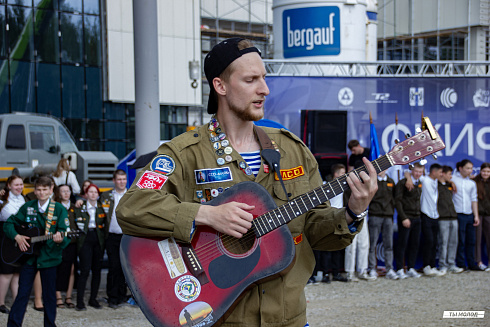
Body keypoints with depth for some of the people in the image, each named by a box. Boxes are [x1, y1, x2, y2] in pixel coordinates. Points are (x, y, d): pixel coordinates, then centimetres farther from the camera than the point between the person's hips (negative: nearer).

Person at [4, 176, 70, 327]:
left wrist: (60, 239, -33)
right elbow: (9, 224, 10)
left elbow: (66, 234, -10)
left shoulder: (59, 209, -4)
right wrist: (17, 236, -8)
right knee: (22, 293, 3)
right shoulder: (27, 207, 4)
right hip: (29, 256, 2)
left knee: (49, 295, 6)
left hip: (49, 257, -2)